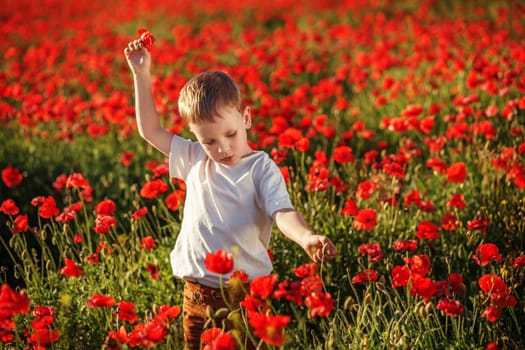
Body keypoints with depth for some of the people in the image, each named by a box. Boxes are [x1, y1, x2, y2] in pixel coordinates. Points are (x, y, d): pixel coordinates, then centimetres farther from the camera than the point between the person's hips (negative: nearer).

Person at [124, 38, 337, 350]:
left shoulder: (261, 169, -8)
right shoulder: (195, 161, 7)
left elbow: (283, 213, -21)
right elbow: (151, 130, 16)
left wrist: (306, 237, -42)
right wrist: (142, 75, 11)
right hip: (197, 296, 5)